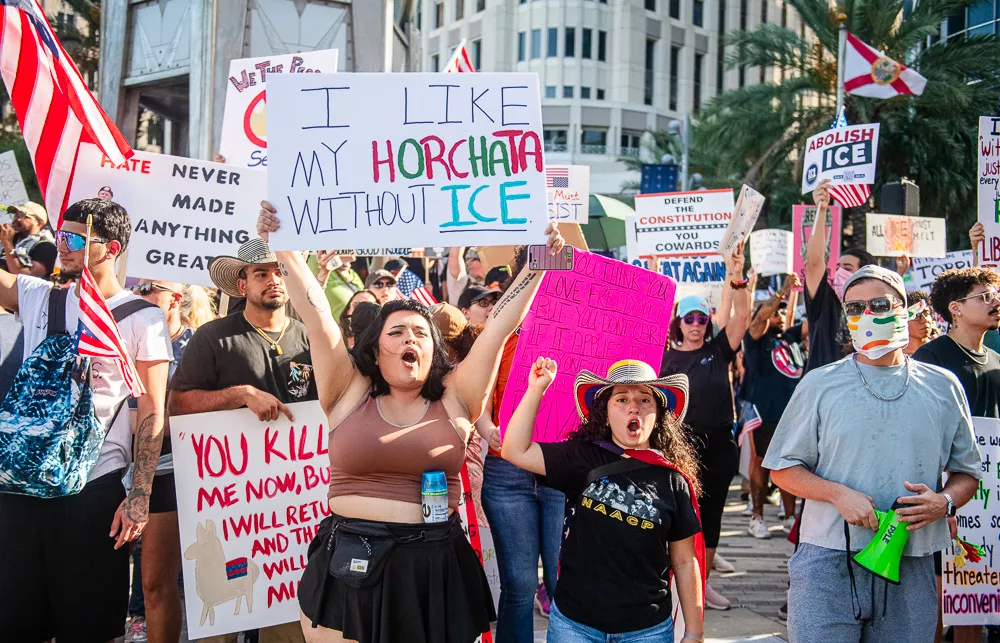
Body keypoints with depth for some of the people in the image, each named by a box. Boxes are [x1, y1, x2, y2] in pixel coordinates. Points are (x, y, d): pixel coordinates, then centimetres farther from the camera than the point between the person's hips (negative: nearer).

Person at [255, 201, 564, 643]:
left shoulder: (454, 398, 4)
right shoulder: (350, 393, 4)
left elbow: (499, 327, 1)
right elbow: (317, 317, -2)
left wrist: (536, 266, -1)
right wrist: (285, 251, -7)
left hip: (434, 569, 0)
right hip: (349, 568, 0)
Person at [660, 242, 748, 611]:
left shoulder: (718, 350, 5)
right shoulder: (668, 358, 1)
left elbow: (742, 316, -6)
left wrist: (736, 278, -20)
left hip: (719, 443, 3)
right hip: (683, 443, -3)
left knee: (712, 512, 9)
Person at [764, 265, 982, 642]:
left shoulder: (943, 387, 9)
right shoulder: (819, 385, 4)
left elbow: (966, 473, 13)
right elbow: (783, 469, 4)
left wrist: (945, 502, -8)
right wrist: (838, 493, -13)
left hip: (911, 568, 2)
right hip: (829, 565, -2)